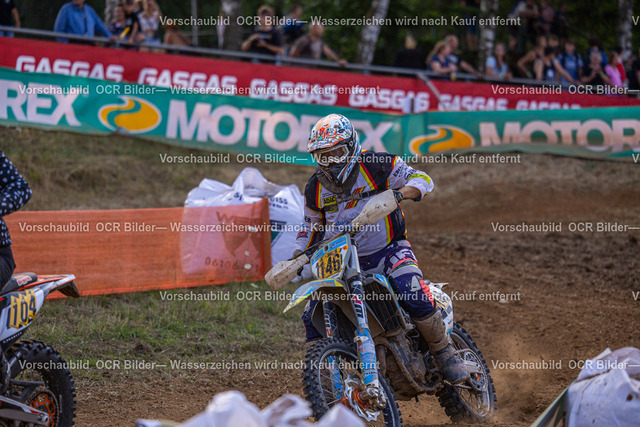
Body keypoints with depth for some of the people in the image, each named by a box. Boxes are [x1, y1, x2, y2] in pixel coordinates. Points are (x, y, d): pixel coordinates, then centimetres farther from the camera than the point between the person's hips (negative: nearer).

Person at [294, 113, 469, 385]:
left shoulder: (376, 166, -7)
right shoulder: (315, 189, 8)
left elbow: (422, 179, -10)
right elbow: (310, 225, 23)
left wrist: (400, 192, -30)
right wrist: (297, 256, 9)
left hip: (389, 250, -4)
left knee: (412, 293, -30)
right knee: (313, 315, -9)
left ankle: (445, 353, -12)